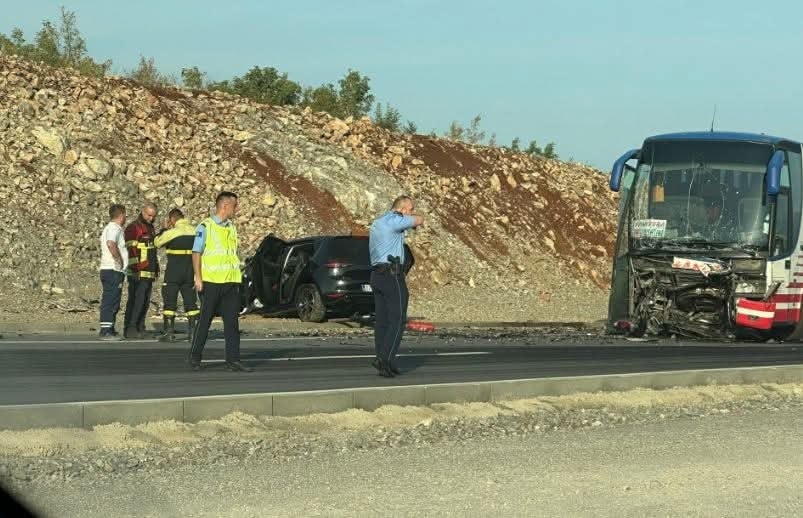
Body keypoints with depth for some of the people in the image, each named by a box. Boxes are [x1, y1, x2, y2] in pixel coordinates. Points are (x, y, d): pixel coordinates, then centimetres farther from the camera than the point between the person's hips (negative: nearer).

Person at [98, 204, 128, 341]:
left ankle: (109, 330, 17)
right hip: (113, 270, -10)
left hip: (107, 269, 10)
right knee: (110, 301, -11)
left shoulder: (109, 228, 22)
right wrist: (119, 259, -21)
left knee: (112, 302, 13)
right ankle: (106, 331, -13)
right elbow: (111, 244, -31)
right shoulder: (114, 228, -12)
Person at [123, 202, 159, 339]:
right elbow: (131, 250, -15)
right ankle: (130, 329, -9)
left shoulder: (151, 228, 18)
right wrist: (135, 269, -20)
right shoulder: (134, 227, -9)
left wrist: (156, 269, 22)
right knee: (136, 300, -10)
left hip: (149, 273, 8)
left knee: (145, 301, 7)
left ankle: (140, 327, 12)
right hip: (138, 273, -8)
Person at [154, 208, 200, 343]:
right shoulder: (194, 230, 6)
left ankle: (169, 332, 2)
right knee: (190, 301, 9)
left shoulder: (173, 231, -11)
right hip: (190, 270, 5)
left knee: (170, 300, 3)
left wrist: (164, 228, 9)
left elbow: (157, 242, 0)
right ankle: (193, 330, 5)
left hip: (174, 270, -5)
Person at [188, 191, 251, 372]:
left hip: (231, 282, 6)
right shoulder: (205, 227, -6)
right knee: (205, 321, 1)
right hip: (211, 282, -6)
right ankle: (194, 357, 12)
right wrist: (198, 278, -14)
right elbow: (196, 253, -7)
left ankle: (233, 359, 2)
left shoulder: (231, 227, 14)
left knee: (232, 322, 1)